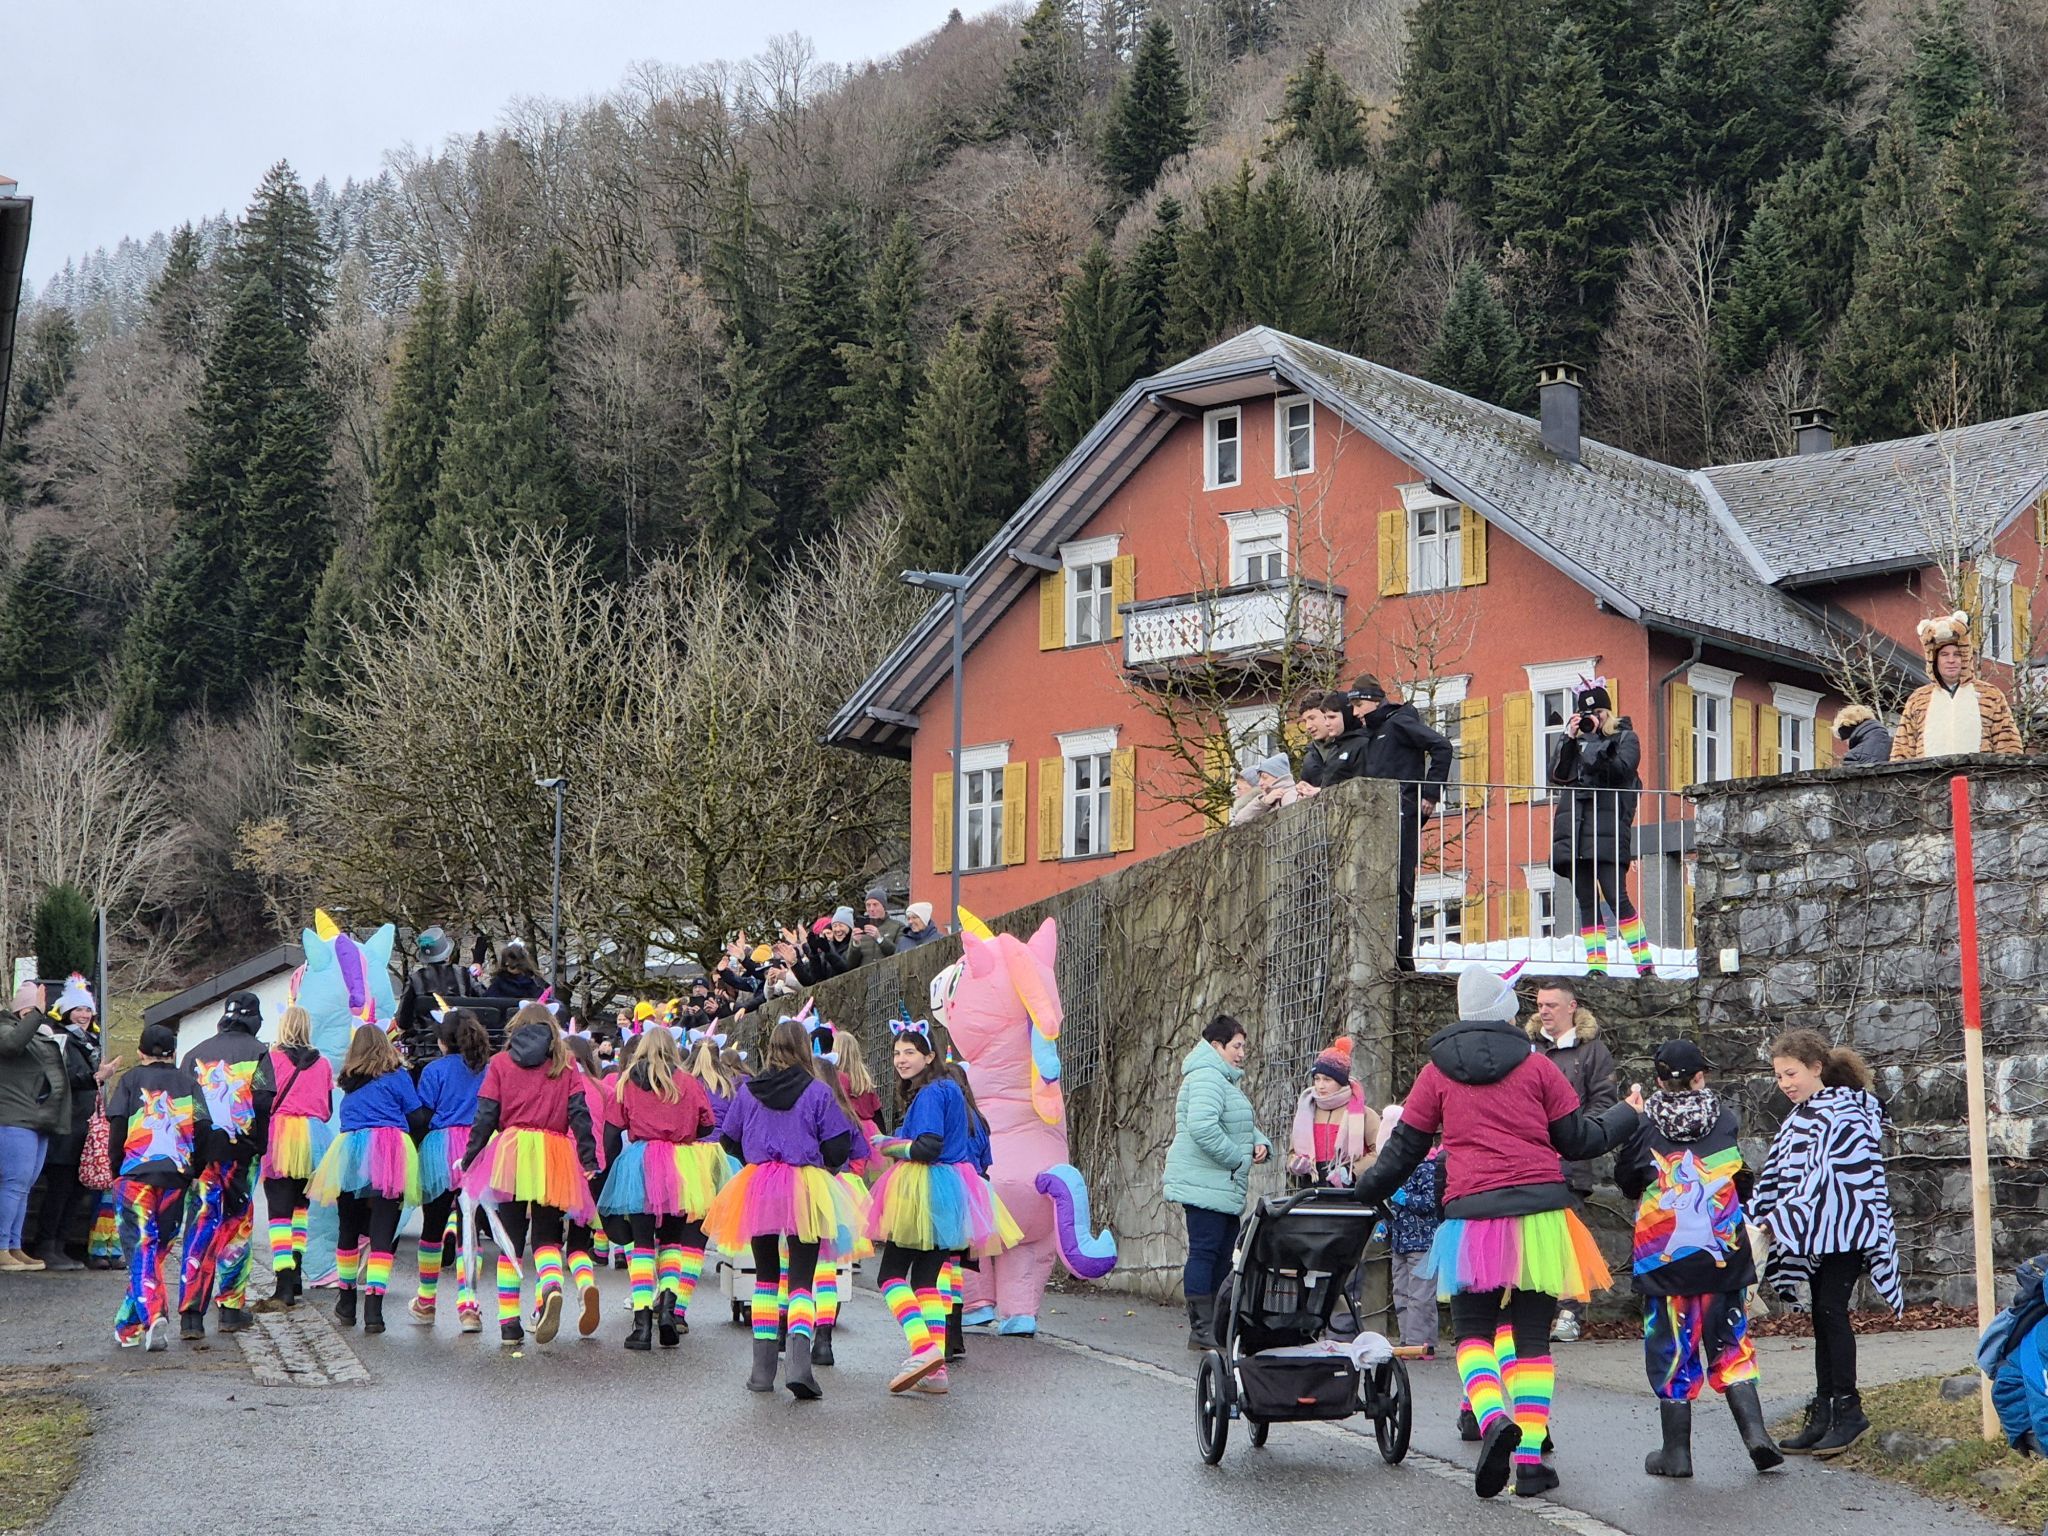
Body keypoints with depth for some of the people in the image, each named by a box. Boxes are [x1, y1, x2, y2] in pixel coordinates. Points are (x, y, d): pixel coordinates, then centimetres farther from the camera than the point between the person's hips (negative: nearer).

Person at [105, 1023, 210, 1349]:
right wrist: (193, 1168, 10)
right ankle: (129, 1326, 16)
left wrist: (116, 1169, 8)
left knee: (140, 1248, -2)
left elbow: (117, 1125, -1)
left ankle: (152, 1314, -23)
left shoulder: (131, 1079, 9)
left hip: (135, 1173, -2)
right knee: (158, 1248, 12)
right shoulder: (188, 1083, 14)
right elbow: (202, 1129, 3)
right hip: (176, 1175, 2)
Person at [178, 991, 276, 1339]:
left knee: (199, 1224, 2)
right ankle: (231, 1308, 12)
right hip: (239, 1150, -3)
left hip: (200, 1149, 3)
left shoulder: (196, 1053, 12)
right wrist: (260, 1144, -1)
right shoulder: (257, 1052, 1)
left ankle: (191, 1312, -7)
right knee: (236, 1225, 9)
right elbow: (264, 1100, -11)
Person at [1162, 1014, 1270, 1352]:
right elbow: (1203, 1127, -27)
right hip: (1205, 1182, -11)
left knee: (1224, 1254, 12)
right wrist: (1238, 1157, -18)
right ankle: (1201, 1329, -8)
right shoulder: (1206, 1078, -14)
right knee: (1205, 1251, -9)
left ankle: (1218, 1325, 17)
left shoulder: (1225, 1080, 23)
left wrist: (1260, 1143, 8)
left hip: (1225, 1186, 11)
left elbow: (1243, 1127, 30)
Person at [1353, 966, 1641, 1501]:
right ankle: (1530, 1458, 0)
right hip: (1541, 1211, 0)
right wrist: (1627, 1115, 28)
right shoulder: (1535, 1065, 7)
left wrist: (1361, 1194, 26)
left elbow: (1403, 1150, 11)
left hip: (1471, 1214, 0)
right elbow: (1578, 1140, 11)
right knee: (1531, 1335, 7)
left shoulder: (1437, 1071, 9)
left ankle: (1492, 1419, -21)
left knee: (1473, 1331, 7)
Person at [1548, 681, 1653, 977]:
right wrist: (1570, 739, -2)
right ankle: (1596, 966, 0)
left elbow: (1622, 770, -9)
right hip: (1573, 827, 5)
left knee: (1616, 897, -13)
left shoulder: (1625, 737, 9)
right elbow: (1557, 776, 7)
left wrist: (1596, 739, -8)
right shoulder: (1573, 739, 20)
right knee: (1586, 902, 1)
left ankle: (1644, 963, -10)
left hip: (1607, 826, -5)